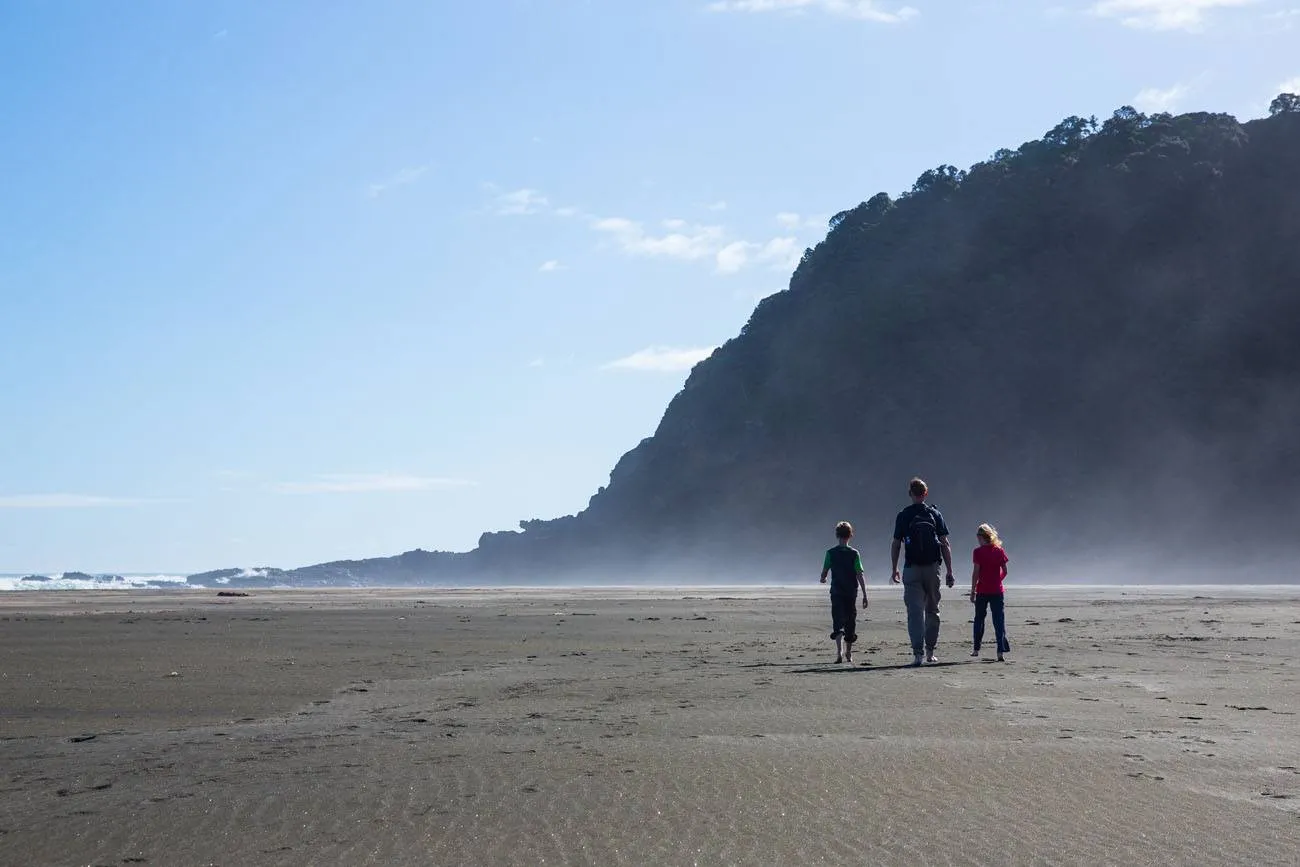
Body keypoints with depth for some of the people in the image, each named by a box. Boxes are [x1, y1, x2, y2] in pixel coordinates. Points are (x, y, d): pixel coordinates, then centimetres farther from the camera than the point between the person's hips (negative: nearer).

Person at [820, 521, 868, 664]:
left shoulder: (831, 553, -3)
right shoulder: (854, 553, -3)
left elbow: (824, 574, -1)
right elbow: (860, 575, -7)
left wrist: (823, 579, 24)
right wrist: (865, 595, -4)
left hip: (836, 592, -1)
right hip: (851, 593, 1)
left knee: (837, 622, -5)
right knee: (850, 622, 14)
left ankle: (839, 651, -26)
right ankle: (848, 654, 23)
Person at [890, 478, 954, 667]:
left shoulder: (903, 516, 0)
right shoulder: (935, 514, 4)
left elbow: (896, 545, 1)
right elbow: (945, 544, 1)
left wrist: (894, 570, 12)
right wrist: (949, 572, 4)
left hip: (912, 569, -1)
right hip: (932, 567, 2)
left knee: (914, 612, -3)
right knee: (932, 610, 14)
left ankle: (918, 652, -14)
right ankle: (930, 652, 18)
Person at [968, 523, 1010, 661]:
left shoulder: (978, 552, -7)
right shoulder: (999, 551, 3)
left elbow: (976, 572, -9)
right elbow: (1005, 571, 5)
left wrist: (973, 591, -3)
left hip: (982, 590, -2)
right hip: (997, 590, 2)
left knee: (979, 619, 13)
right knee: (999, 620, 0)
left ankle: (976, 649, 19)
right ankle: (1000, 651, -10)